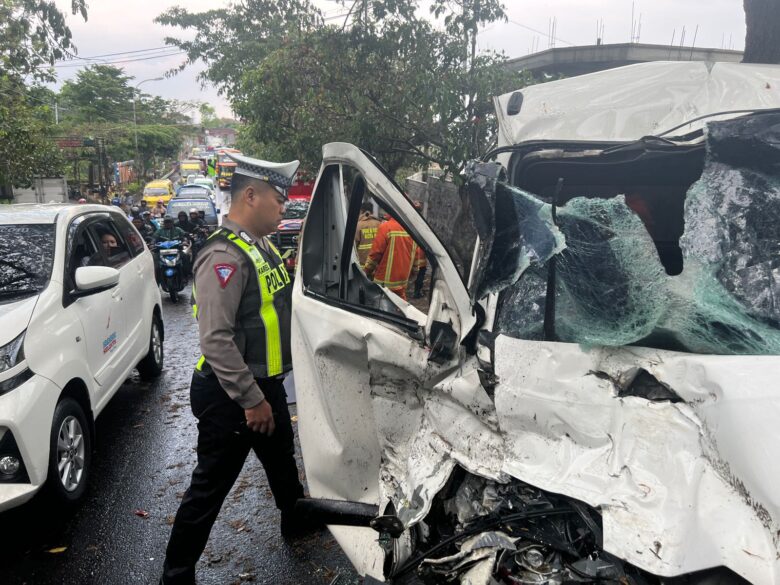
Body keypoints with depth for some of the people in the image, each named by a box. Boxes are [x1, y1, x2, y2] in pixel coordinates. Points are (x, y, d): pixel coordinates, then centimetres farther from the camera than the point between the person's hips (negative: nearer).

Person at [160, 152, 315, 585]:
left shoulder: (262, 246, 7)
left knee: (282, 460, 28)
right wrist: (251, 400, -25)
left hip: (266, 385, 10)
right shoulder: (224, 256, -24)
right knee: (210, 487, 4)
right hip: (230, 395, -10)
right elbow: (216, 340, -29)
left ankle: (296, 522, 52)